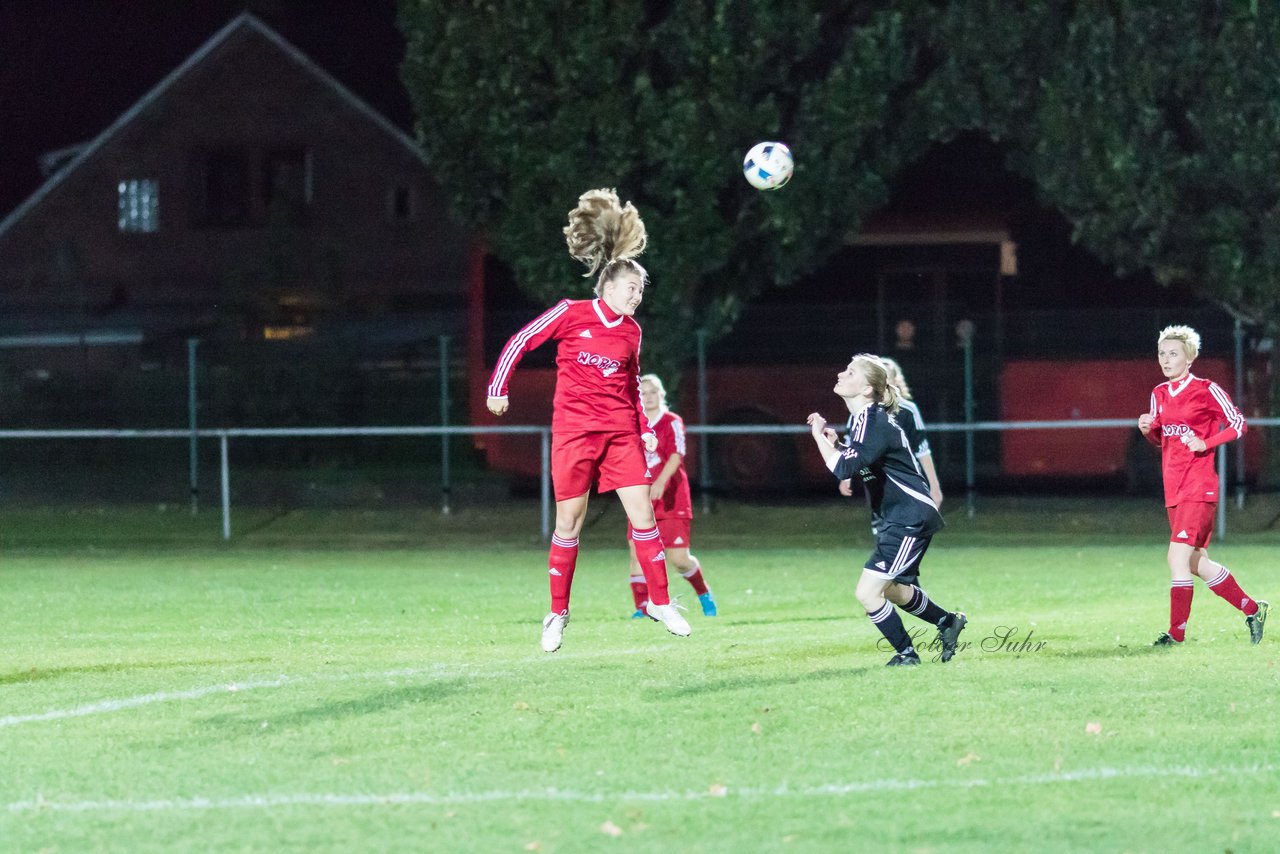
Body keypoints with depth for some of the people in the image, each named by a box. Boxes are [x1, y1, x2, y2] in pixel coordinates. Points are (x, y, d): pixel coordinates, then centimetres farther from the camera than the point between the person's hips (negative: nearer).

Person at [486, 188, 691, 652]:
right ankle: (558, 614, 12)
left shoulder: (631, 332, 8)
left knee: (643, 514, -3)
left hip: (621, 432, 4)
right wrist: (498, 387, -3)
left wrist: (645, 429, 13)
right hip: (574, 430, -4)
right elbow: (520, 341, 1)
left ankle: (660, 602, 8)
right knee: (569, 523, 1)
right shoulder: (572, 313, -5)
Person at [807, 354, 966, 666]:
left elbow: (843, 468, -31)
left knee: (868, 593, -10)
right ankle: (948, 622, 43)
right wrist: (835, 443, 4)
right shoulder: (862, 419, 10)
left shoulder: (873, 423, -21)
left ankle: (907, 654, 5)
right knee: (891, 591, 25)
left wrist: (819, 436, -18)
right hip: (894, 520, 11)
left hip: (910, 520, -11)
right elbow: (857, 463, 22)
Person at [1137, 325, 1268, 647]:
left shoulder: (1206, 390, -7)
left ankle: (1177, 633, -11)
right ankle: (1252, 609, 25)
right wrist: (1147, 430, 0)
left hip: (1199, 487, -8)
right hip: (1174, 489, 8)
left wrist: (1206, 443, -16)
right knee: (1198, 565, 10)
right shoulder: (1159, 394, 12)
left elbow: (1238, 424, -4)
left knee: (1178, 557, -16)